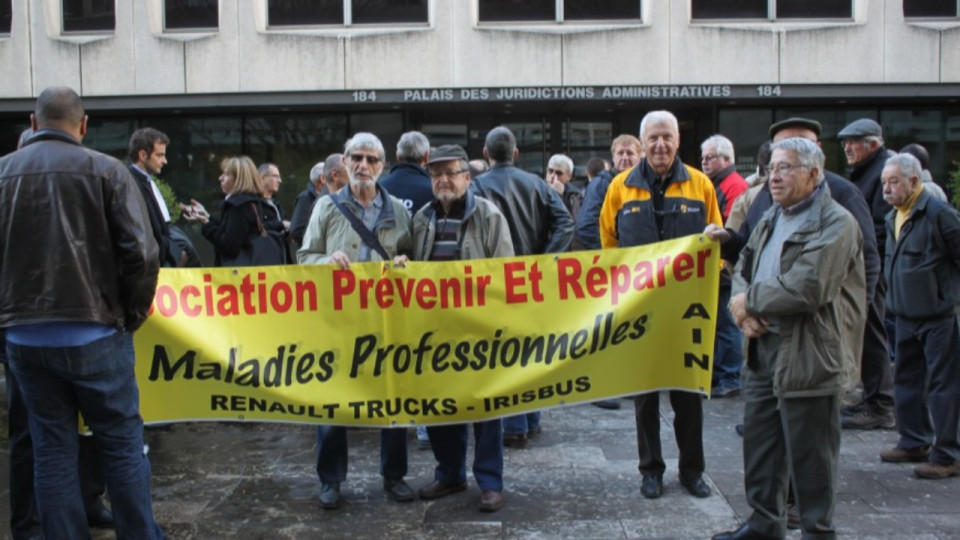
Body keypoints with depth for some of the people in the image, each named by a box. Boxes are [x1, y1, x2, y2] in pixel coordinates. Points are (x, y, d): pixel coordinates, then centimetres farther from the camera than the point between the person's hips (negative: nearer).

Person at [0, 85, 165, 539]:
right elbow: (141, 252, -12)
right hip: (95, 333, -3)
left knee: (51, 449, 11)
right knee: (122, 442, 8)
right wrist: (131, 315, 2)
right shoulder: (105, 170, -6)